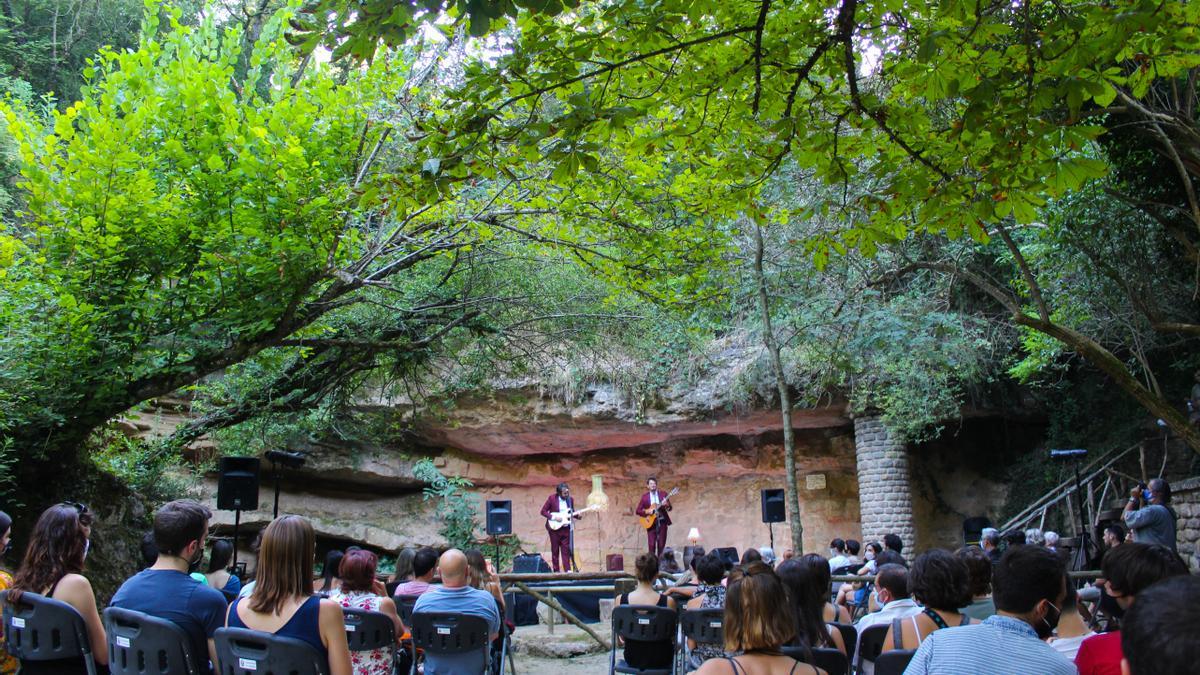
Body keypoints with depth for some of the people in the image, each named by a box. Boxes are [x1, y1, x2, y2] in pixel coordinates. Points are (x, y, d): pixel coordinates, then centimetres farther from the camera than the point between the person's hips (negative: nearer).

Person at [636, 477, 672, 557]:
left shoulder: (663, 495, 5)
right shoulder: (644, 496, 4)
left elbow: (670, 508, 2)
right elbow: (638, 510, 3)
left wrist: (666, 505, -20)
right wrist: (647, 512, -14)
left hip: (662, 522, 1)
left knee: (661, 545, 0)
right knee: (651, 545, -8)